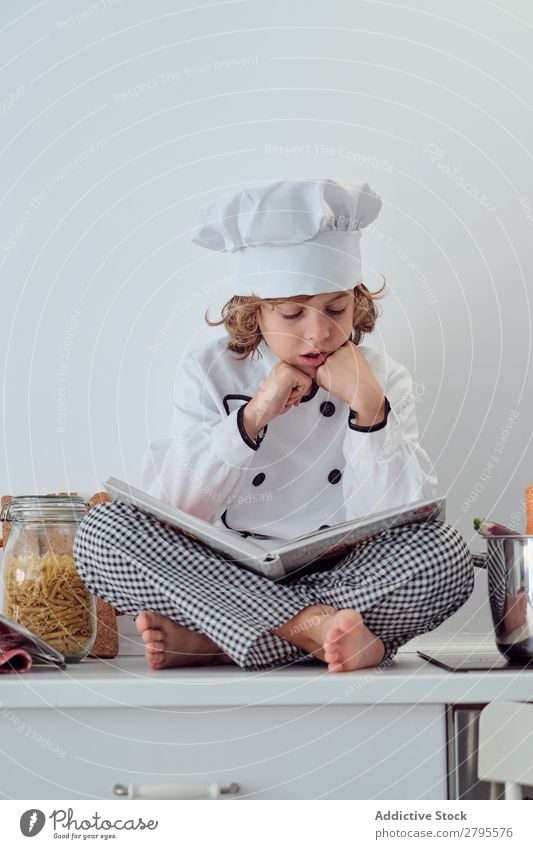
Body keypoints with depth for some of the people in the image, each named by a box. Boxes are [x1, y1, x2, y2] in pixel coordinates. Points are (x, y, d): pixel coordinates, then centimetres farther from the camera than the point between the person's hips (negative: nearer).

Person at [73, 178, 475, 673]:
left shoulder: (381, 379, 2)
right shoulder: (211, 373, 2)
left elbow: (398, 517, -9)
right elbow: (169, 508, -10)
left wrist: (368, 406, -18)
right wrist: (252, 415, -19)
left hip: (343, 583, 0)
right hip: (226, 581, 0)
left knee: (446, 551, -28)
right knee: (103, 529, -23)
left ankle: (206, 642, -26)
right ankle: (313, 628, -30)